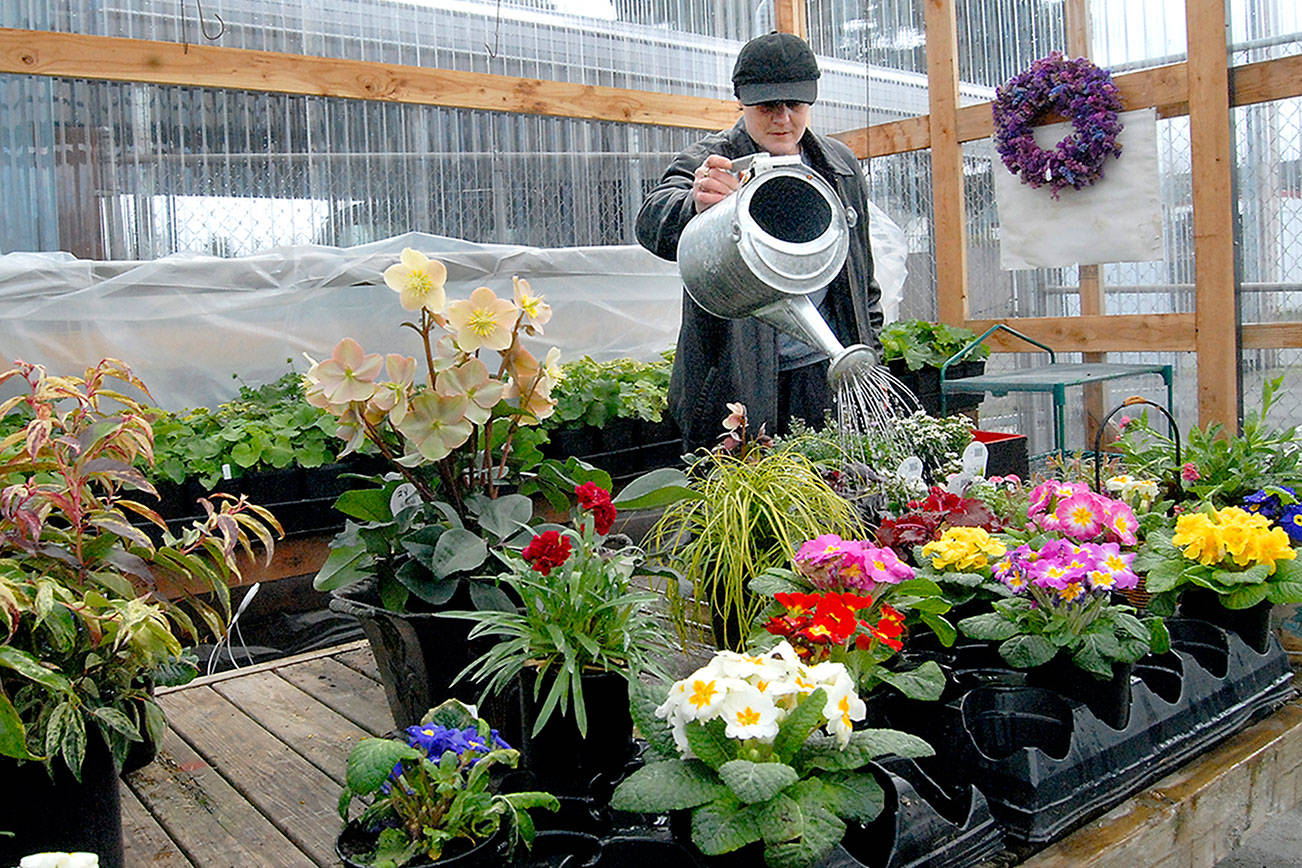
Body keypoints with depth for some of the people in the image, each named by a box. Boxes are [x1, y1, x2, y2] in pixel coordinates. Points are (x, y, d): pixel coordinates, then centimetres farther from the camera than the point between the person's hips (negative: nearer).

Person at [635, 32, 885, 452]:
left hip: (826, 376, 4)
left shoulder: (841, 165, 12)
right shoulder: (712, 161, -4)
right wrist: (696, 206, -49)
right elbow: (652, 219, -26)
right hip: (737, 384, -4)